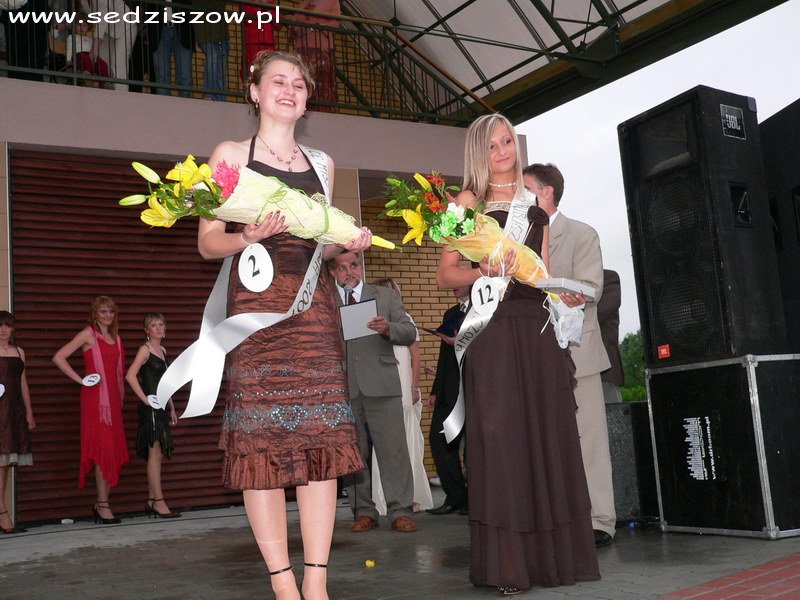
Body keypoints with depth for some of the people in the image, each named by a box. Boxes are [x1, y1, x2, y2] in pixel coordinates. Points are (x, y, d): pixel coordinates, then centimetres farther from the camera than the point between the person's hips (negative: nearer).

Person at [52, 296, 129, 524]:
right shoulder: (88, 334, -3)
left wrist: (121, 396, 13)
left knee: (114, 451, 6)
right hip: (95, 397, -7)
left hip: (113, 398, 7)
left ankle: (101, 503, 16)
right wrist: (81, 380, -9)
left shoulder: (116, 338, 17)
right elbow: (59, 357, -11)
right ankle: (102, 506, -1)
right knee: (102, 450, -7)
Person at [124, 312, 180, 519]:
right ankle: (158, 501, -5)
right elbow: (130, 376, -21)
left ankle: (151, 502, 15)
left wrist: (172, 408, 19)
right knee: (155, 453, -7)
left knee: (157, 454, 9)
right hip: (150, 408, -8)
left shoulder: (162, 350, 16)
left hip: (161, 408, 8)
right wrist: (144, 399, -18)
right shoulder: (145, 349, -8)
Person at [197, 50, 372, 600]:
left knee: (321, 435, -4)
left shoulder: (322, 163, 20)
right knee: (261, 438, -8)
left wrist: (348, 243, 3)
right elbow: (208, 242, 3)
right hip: (256, 300, -3)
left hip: (314, 304, 4)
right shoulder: (231, 154, 8)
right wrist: (248, 237, -17)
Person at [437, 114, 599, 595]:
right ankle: (506, 564, -4)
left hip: (536, 327, 4)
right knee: (499, 435, -7)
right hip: (492, 329, -4)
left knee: (547, 432, 3)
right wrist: (484, 272, -18)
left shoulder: (534, 204, 18)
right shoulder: (468, 202, 6)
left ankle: (554, 554, 10)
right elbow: (446, 275, -1)